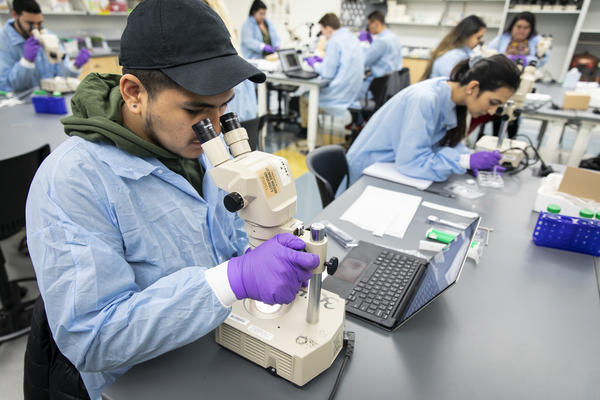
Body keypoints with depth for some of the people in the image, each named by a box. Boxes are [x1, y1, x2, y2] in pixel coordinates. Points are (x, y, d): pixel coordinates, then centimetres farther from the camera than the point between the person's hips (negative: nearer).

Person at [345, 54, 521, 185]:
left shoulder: (452, 93, -5)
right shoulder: (426, 99, -31)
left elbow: (444, 139, 6)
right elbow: (411, 161, -32)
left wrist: (472, 159, -12)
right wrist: (466, 161, -29)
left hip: (397, 166, 8)